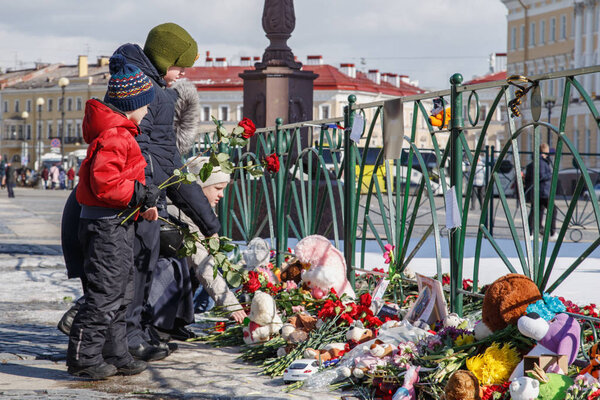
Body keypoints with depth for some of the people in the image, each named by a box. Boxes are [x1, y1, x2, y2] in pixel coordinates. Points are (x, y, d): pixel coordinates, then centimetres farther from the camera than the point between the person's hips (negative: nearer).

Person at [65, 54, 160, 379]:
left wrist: (143, 204, 14)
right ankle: (83, 358, 2)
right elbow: (104, 183, -28)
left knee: (121, 292, 16)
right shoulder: (114, 137, -19)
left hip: (117, 223, 11)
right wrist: (142, 194, -19)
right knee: (105, 292, -6)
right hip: (107, 226, -11)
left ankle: (114, 355, 24)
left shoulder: (119, 132, 14)